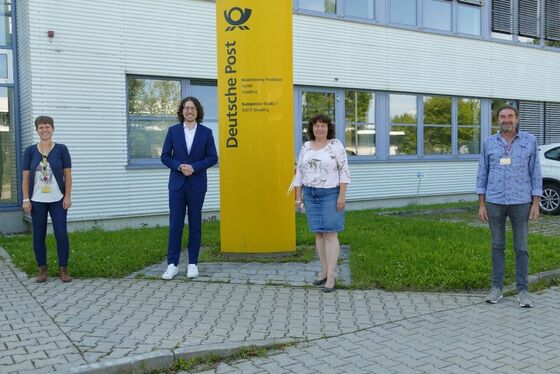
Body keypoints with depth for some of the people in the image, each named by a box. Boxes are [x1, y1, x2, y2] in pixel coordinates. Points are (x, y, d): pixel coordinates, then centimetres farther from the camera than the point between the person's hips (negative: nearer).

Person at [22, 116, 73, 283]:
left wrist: (68, 196, -6)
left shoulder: (61, 149, 0)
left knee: (61, 234, -2)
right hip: (37, 201, 1)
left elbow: (68, 175, 0)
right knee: (39, 235, 7)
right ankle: (42, 269, 19)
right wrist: (26, 199, -3)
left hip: (57, 200, -1)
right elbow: (25, 177, 3)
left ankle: (64, 269, 10)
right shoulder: (30, 151, 3)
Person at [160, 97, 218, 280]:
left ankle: (193, 264, 15)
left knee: (195, 224, 6)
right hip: (177, 183, 0)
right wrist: (179, 166, -14)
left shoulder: (206, 132, 2)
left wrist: (194, 167, -13)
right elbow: (165, 156, 3)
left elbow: (212, 158, 0)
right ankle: (172, 264, 6)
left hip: (197, 184, 0)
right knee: (175, 224, 0)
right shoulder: (173, 131, 4)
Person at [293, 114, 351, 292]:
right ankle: (324, 270, 18)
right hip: (311, 195, 5)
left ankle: (331, 276, -4)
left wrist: (342, 195, -15)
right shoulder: (306, 147, 6)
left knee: (330, 233, -7)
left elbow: (344, 171, -9)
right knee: (319, 233, 8)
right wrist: (298, 196, 4)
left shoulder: (336, 145, -7)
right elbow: (299, 172, 8)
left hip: (331, 194, -4)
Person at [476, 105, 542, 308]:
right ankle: (497, 287, 18)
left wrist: (536, 203, -3)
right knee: (497, 246, 9)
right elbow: (482, 174, 6)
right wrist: (481, 205, 2)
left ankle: (523, 291, 14)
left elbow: (535, 173, 2)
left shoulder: (529, 141, 1)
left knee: (521, 247, 5)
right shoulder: (489, 143, 4)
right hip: (494, 202, 1)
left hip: (521, 202, -1)